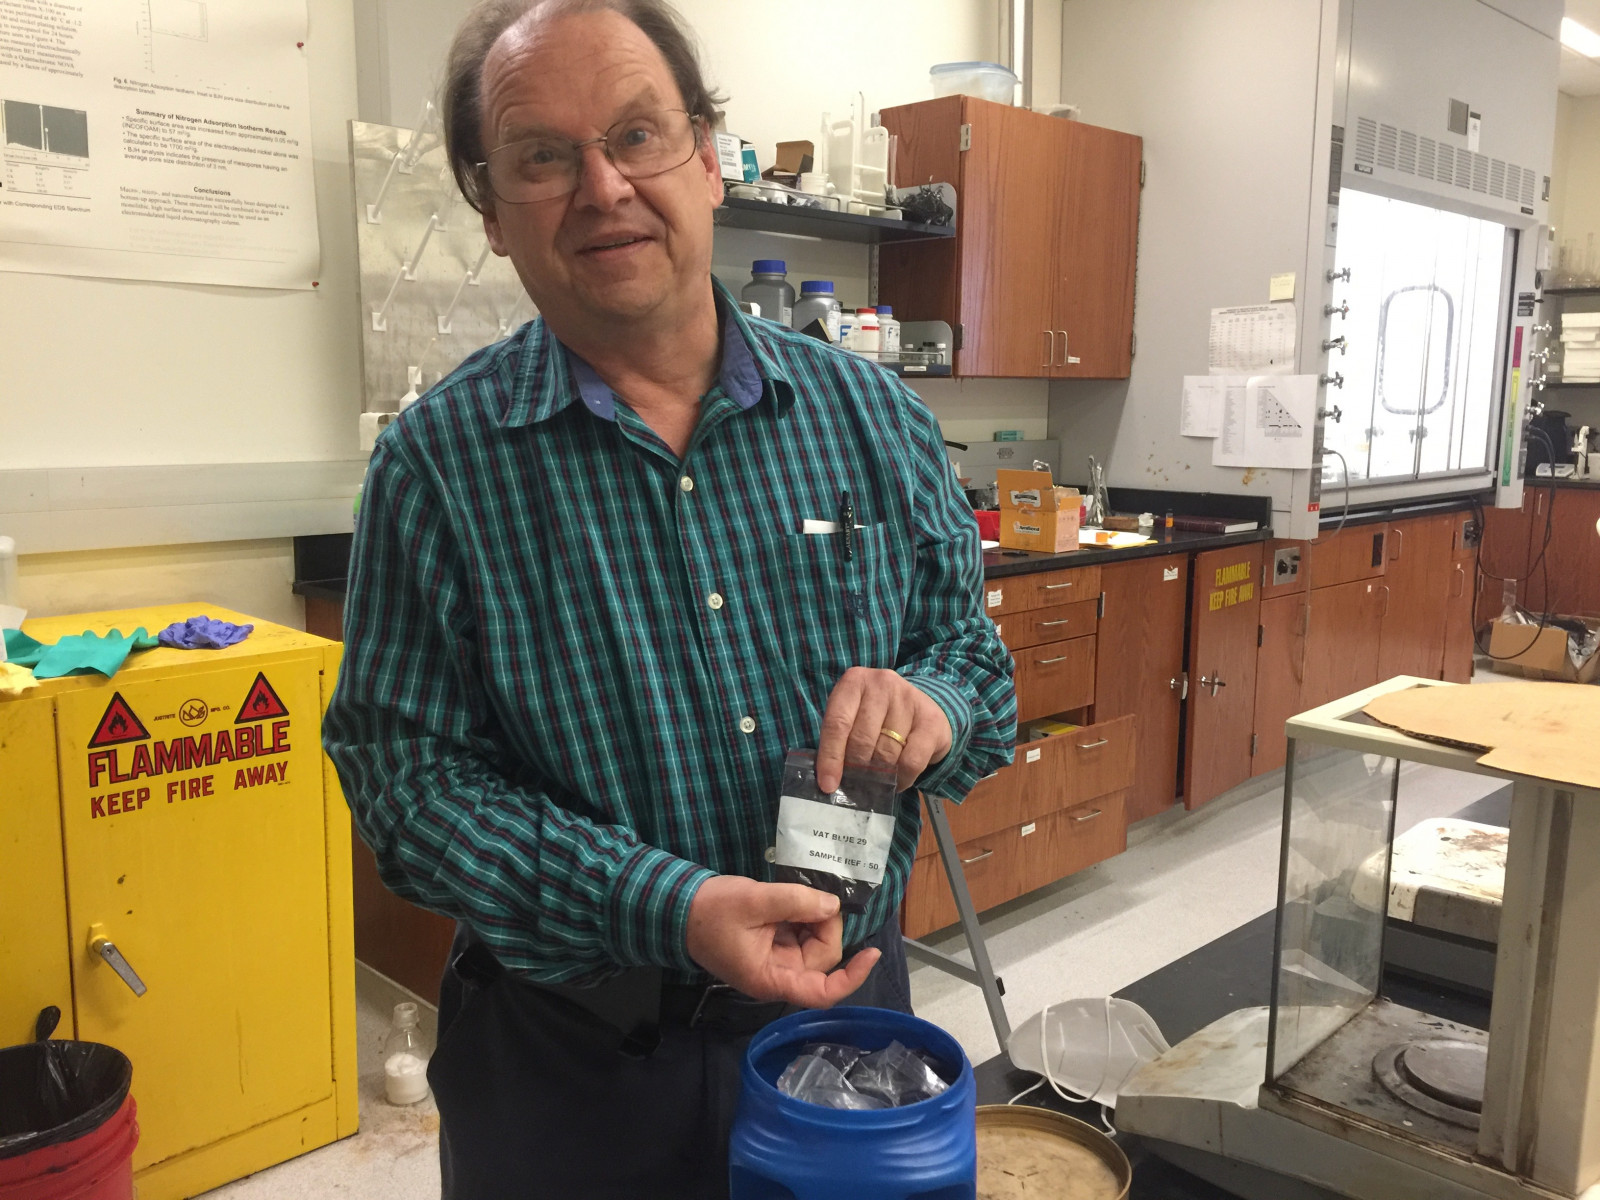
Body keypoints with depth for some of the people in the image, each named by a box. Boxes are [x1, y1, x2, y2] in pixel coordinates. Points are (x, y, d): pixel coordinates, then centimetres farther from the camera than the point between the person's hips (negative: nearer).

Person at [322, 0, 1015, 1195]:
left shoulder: (873, 417, -3)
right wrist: (659, 907, -23)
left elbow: (978, 660, 4)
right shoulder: (438, 461, -10)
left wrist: (933, 704, -20)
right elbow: (405, 772, -12)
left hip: (848, 1006, 3)